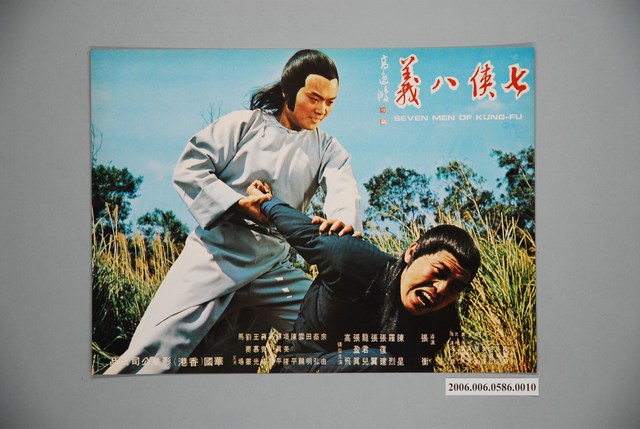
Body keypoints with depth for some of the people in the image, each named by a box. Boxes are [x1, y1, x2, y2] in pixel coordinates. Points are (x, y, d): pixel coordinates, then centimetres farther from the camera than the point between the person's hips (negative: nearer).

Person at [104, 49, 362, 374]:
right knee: (156, 352, -13)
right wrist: (238, 202, -17)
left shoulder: (326, 148, 9)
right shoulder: (245, 124, 2)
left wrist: (344, 220, -35)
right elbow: (188, 169, -2)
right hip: (216, 254, -3)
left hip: (273, 267, 4)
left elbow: (344, 188, -11)